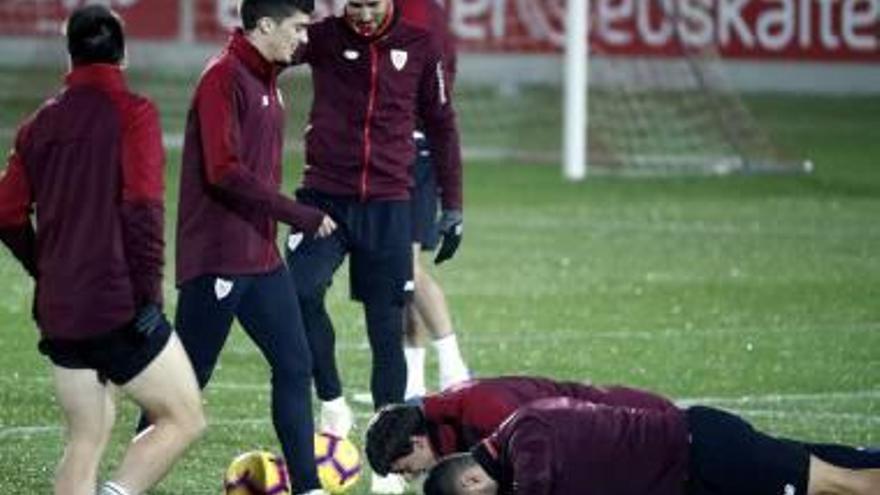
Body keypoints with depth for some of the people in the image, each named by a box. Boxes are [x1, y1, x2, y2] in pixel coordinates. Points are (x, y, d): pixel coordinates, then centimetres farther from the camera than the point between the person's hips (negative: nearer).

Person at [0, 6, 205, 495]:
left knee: (86, 436, 14)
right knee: (185, 419, 3)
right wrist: (148, 291, -12)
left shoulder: (41, 123, 10)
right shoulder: (133, 112, -8)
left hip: (58, 312, 6)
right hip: (118, 305, -6)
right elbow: (142, 207, -17)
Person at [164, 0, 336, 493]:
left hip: (261, 258, 9)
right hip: (218, 261, -9)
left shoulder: (267, 80, 13)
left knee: (295, 366, 6)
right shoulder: (224, 78, -15)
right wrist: (297, 213, -20)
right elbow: (224, 171, -22)